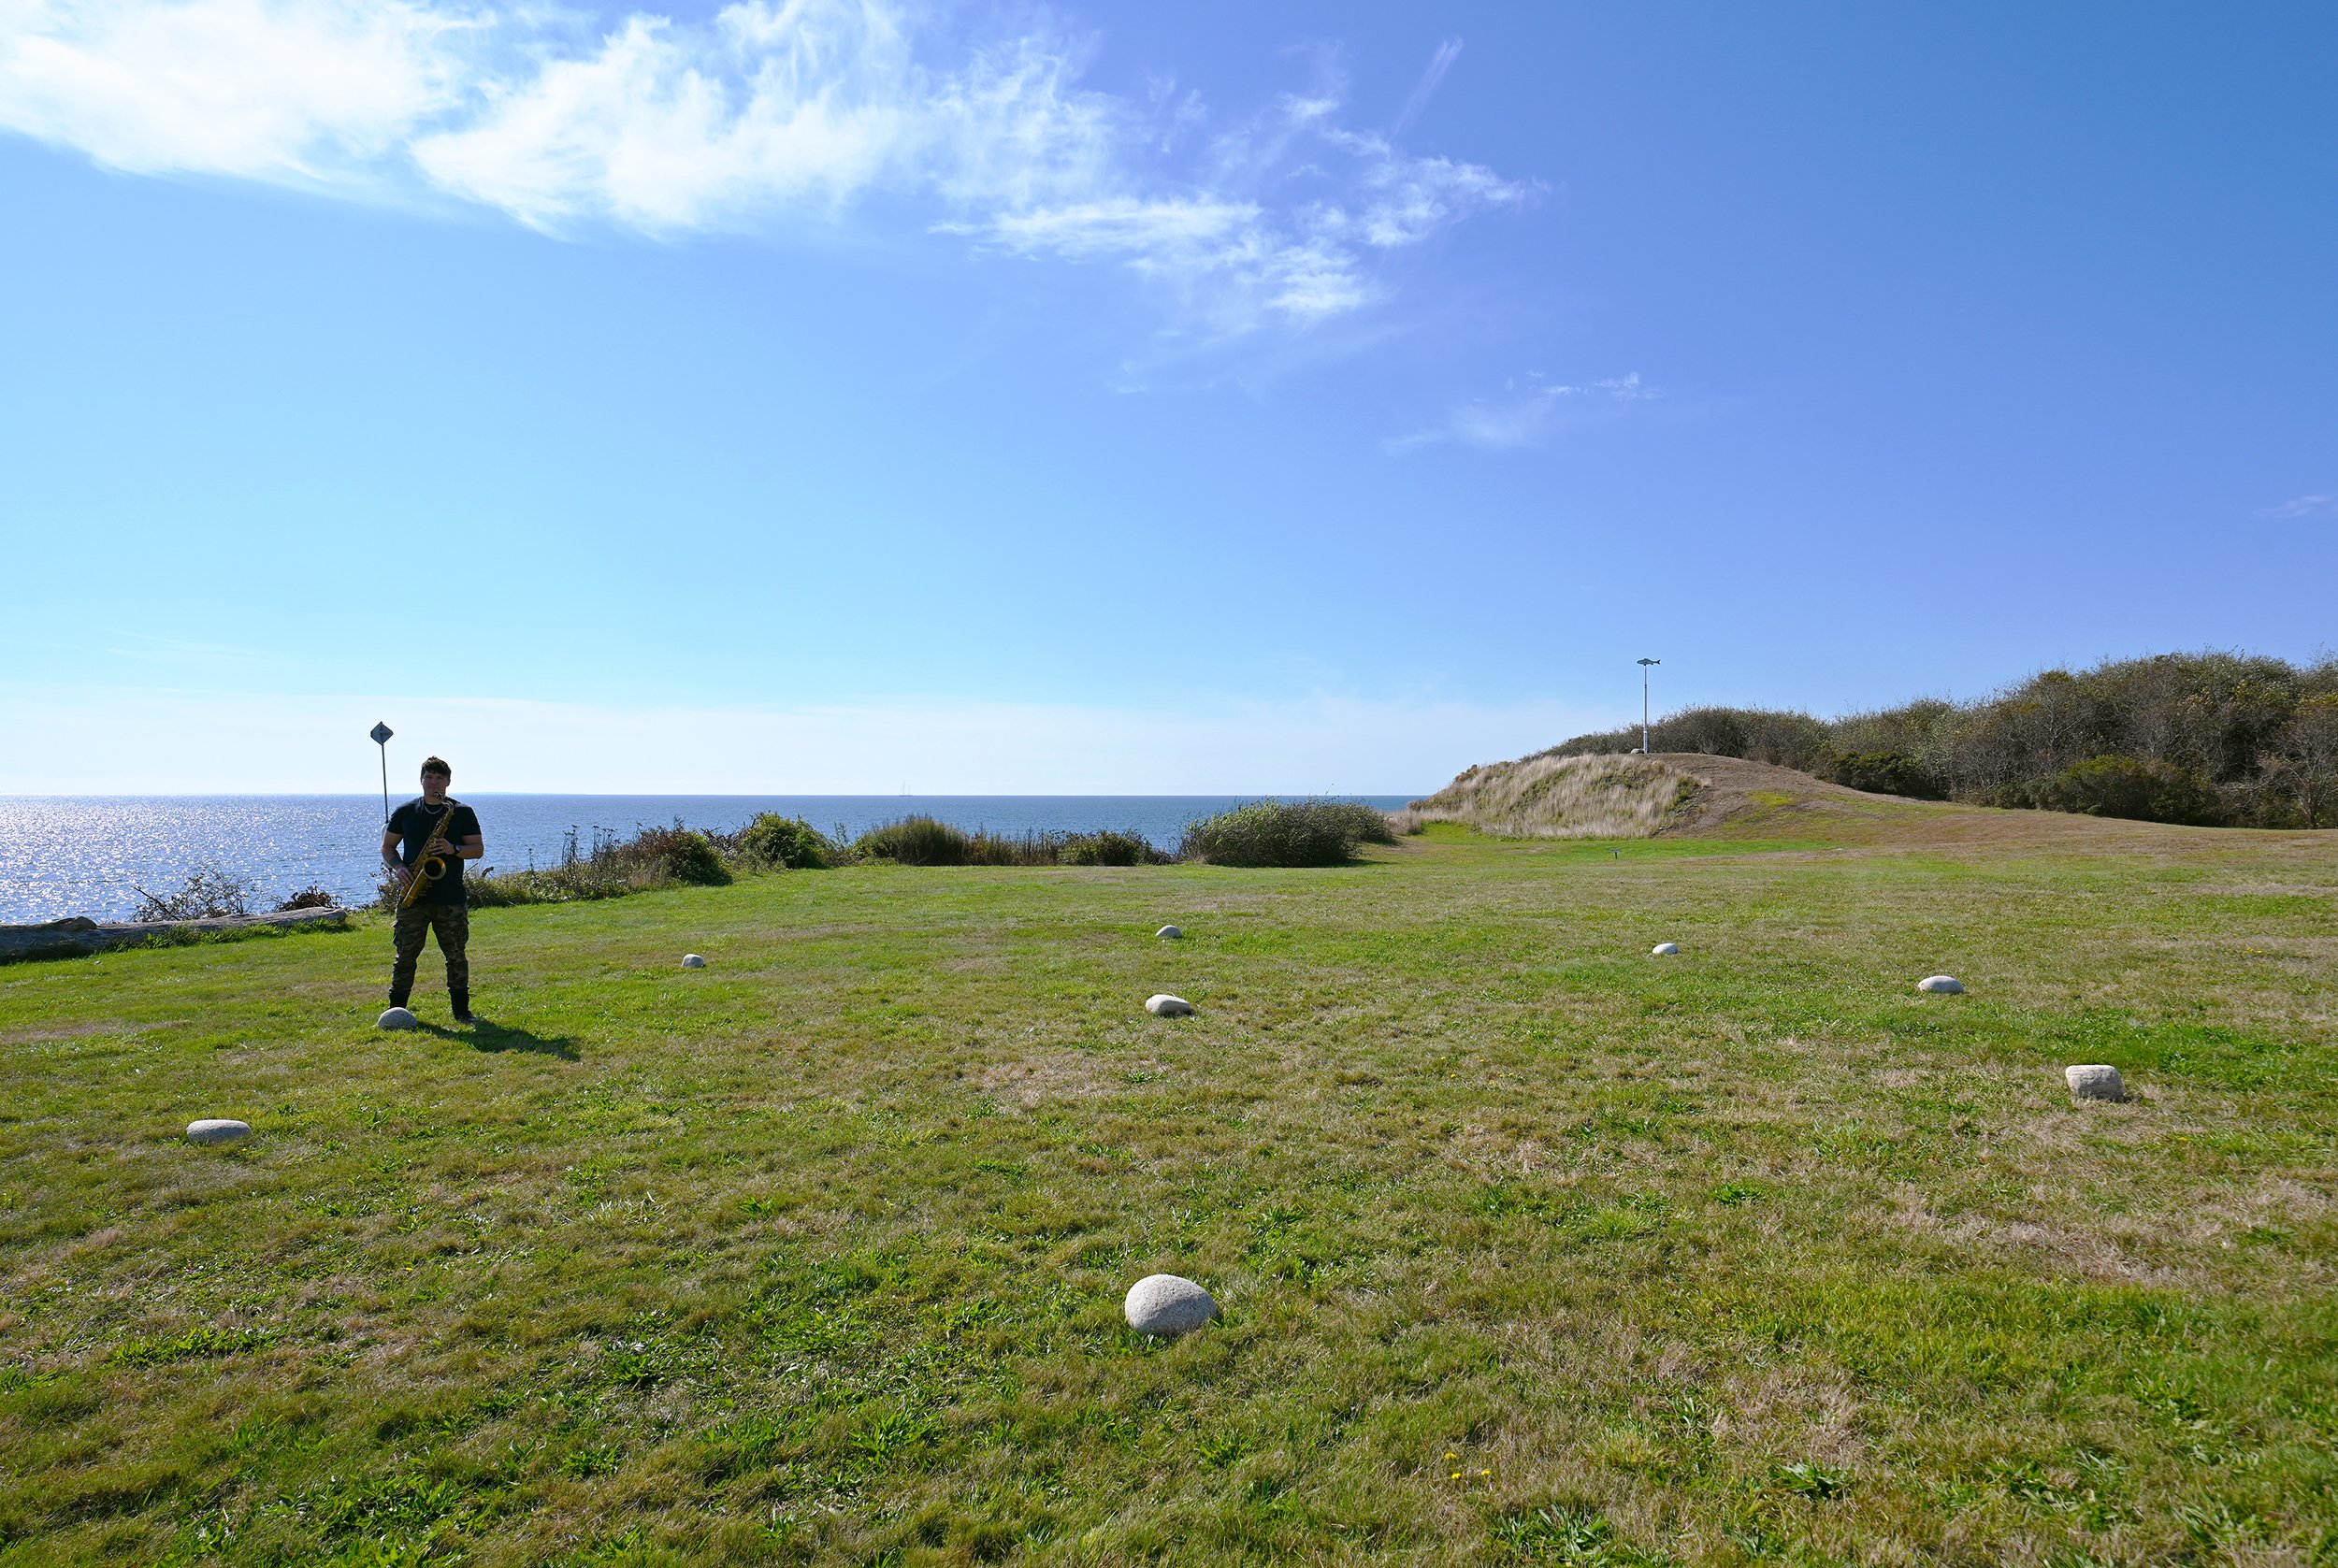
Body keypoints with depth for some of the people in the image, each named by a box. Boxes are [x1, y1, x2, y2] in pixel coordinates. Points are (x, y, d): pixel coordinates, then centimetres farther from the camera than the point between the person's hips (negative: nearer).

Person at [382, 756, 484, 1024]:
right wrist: (397, 867, -5)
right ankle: (396, 1009, 13)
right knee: (406, 954, 2)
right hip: (412, 896, 1)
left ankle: (461, 1010, 9)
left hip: (451, 898, -1)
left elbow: (478, 849, 5)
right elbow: (387, 846, 14)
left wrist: (454, 849, -15)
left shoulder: (462, 812, 6)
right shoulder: (405, 812, 10)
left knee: (456, 954, 2)